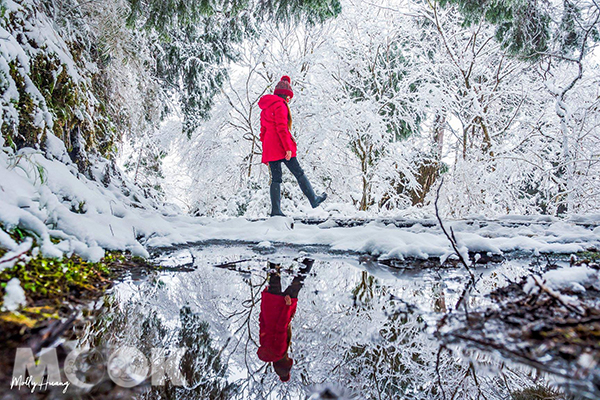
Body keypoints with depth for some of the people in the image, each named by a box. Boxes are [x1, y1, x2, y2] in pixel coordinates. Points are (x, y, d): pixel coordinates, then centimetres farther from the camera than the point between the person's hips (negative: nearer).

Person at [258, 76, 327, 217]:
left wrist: (266, 151, 22)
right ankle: (314, 200, 9)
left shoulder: (266, 107, 20)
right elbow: (281, 128, -17)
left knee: (276, 178, 6)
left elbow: (263, 130, 20)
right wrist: (288, 148, -19)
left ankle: (275, 210, 1)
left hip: (269, 148, 8)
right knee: (299, 173, 1)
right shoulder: (280, 105, -8)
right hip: (281, 146, -8)